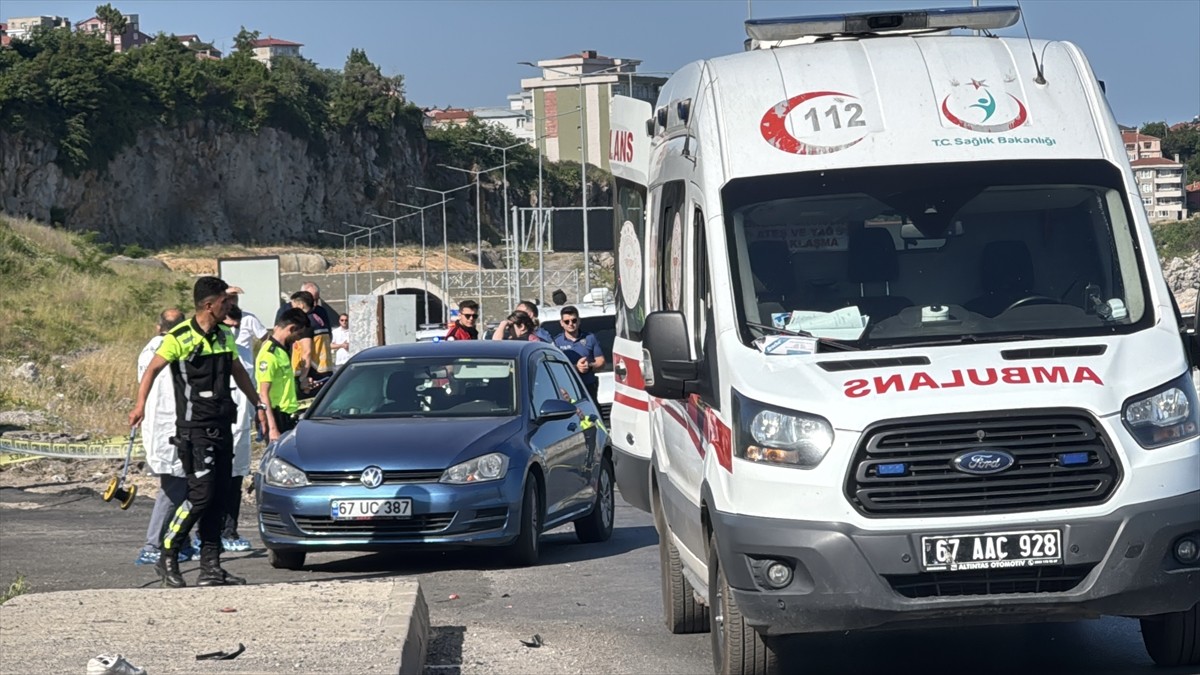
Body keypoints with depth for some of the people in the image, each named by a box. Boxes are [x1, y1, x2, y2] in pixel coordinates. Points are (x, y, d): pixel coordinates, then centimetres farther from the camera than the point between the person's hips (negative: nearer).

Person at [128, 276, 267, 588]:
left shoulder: (225, 337, 12)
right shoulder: (179, 338, -9)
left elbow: (238, 371, 27)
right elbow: (153, 368, -9)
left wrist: (258, 404, 32)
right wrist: (140, 404, -23)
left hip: (222, 427, 7)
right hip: (194, 429, -7)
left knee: (219, 498, 6)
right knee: (201, 494, -14)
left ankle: (211, 568, 9)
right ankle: (167, 557, -2)